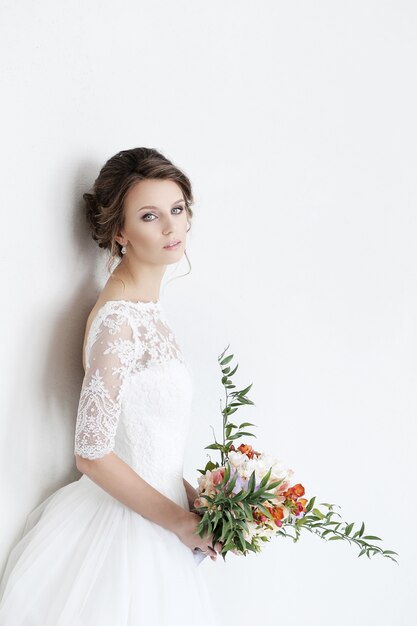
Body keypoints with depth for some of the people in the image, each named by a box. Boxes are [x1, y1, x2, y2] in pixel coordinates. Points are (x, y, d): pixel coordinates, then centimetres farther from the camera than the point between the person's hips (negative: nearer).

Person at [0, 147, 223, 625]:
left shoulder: (144, 304, 5)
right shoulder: (118, 320, -22)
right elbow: (92, 453, -23)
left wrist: (188, 494, 6)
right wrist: (182, 522, -15)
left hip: (149, 504, 8)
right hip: (127, 527, -8)